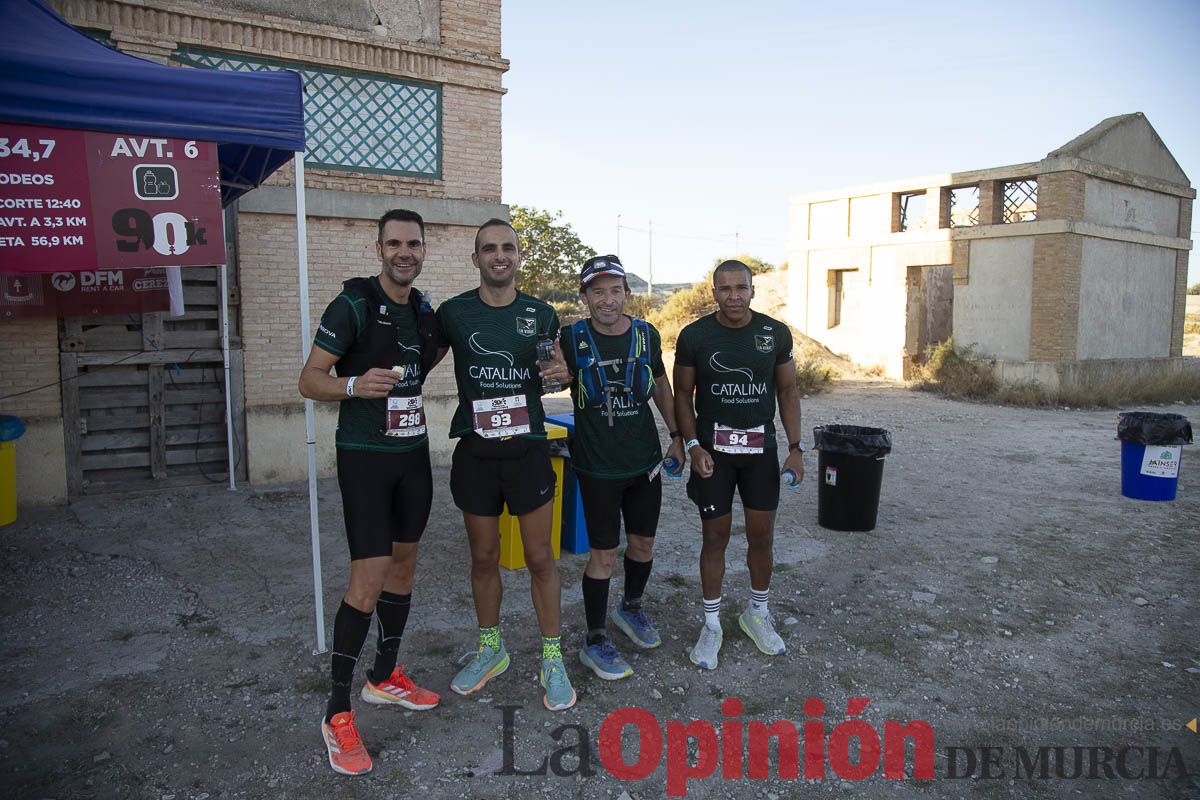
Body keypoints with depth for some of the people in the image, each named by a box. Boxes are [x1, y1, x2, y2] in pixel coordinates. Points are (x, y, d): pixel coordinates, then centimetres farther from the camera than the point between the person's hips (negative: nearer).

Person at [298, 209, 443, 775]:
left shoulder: (425, 311, 8)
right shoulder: (352, 305, -12)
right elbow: (309, 380, -13)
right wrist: (355, 385, -30)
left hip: (413, 452, 7)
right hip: (365, 456, -7)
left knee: (404, 562, 14)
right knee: (369, 575, -11)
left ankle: (385, 676, 31)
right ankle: (337, 712, 3)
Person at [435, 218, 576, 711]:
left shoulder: (541, 315, 2)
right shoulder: (453, 313, -1)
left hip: (527, 449, 0)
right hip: (475, 452, 1)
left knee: (540, 558, 4)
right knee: (483, 557, 12)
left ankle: (552, 659, 20)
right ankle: (490, 649, 32)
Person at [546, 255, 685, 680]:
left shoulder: (646, 334, -1)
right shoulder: (571, 338, -10)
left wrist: (676, 435, 14)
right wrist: (558, 376, -24)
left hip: (645, 460, 4)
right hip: (597, 465, -4)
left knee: (643, 541, 16)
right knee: (603, 552, 0)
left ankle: (631, 606, 43)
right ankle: (594, 641, 17)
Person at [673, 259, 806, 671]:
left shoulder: (775, 333, -2)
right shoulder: (694, 336, -6)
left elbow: (787, 392, 6)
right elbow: (683, 395, 1)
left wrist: (795, 447, 0)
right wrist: (693, 446, -11)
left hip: (761, 448, 2)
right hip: (713, 451, -2)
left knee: (762, 536, 9)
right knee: (715, 537, 5)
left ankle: (757, 614, 31)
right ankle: (711, 625, 21)